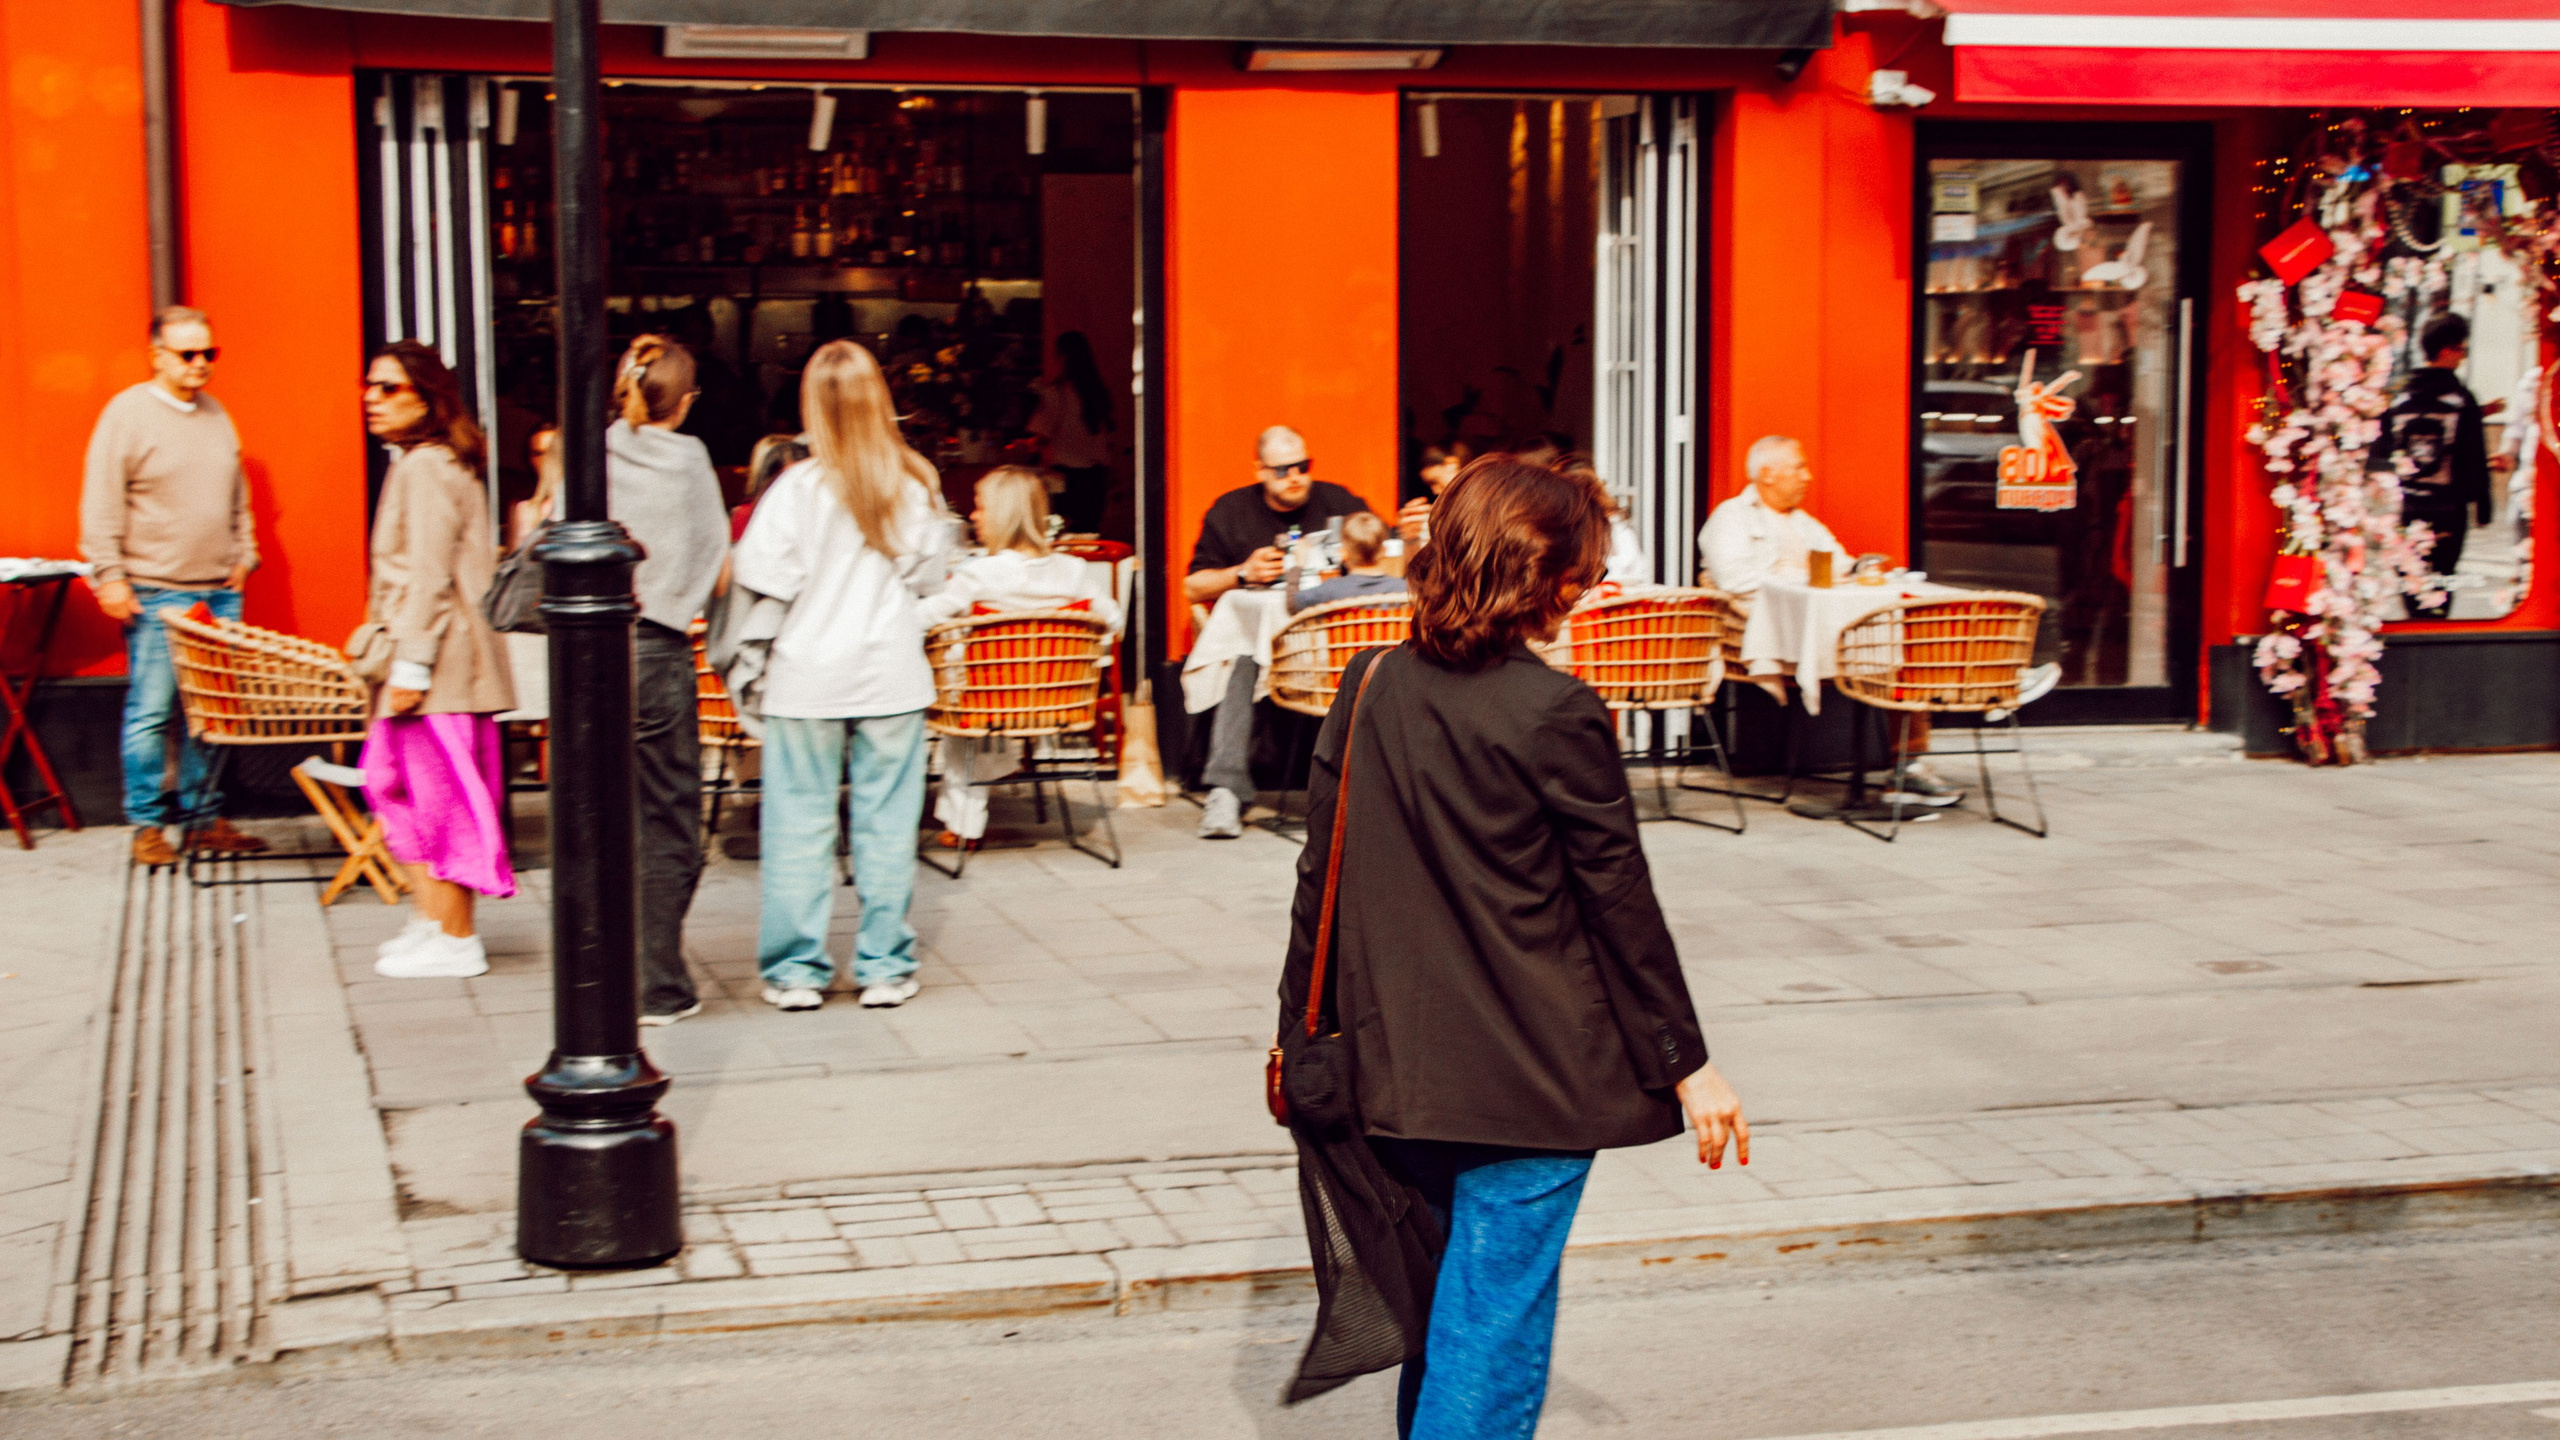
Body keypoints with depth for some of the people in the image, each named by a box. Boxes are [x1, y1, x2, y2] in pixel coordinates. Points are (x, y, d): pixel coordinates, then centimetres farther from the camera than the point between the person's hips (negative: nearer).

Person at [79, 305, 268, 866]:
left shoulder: (215, 414, 14)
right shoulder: (127, 413, -5)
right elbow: (101, 506, -7)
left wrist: (242, 556, 17)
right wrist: (110, 577, -11)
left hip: (219, 590, 6)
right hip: (155, 593, -5)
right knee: (150, 713, -3)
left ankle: (203, 819, 15)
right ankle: (147, 825, 7)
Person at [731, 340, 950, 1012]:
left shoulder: (800, 487, -13)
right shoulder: (915, 485, -5)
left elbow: (762, 574, -13)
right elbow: (929, 573, 5)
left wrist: (815, 575, 6)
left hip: (808, 678, -2)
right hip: (892, 677, 2)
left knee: (800, 825, 6)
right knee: (887, 823, 9)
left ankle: (796, 970, 11)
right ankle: (885, 965, 14)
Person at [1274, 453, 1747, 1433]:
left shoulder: (1370, 689, 1)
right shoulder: (1559, 715, -15)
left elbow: (1323, 872, 6)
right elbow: (1621, 904, -9)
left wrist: (1301, 1025, 17)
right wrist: (1685, 1062, 0)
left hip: (1403, 1065, 6)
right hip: (1534, 1076, -6)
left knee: (1441, 1303, 22)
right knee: (1496, 1317, 1)